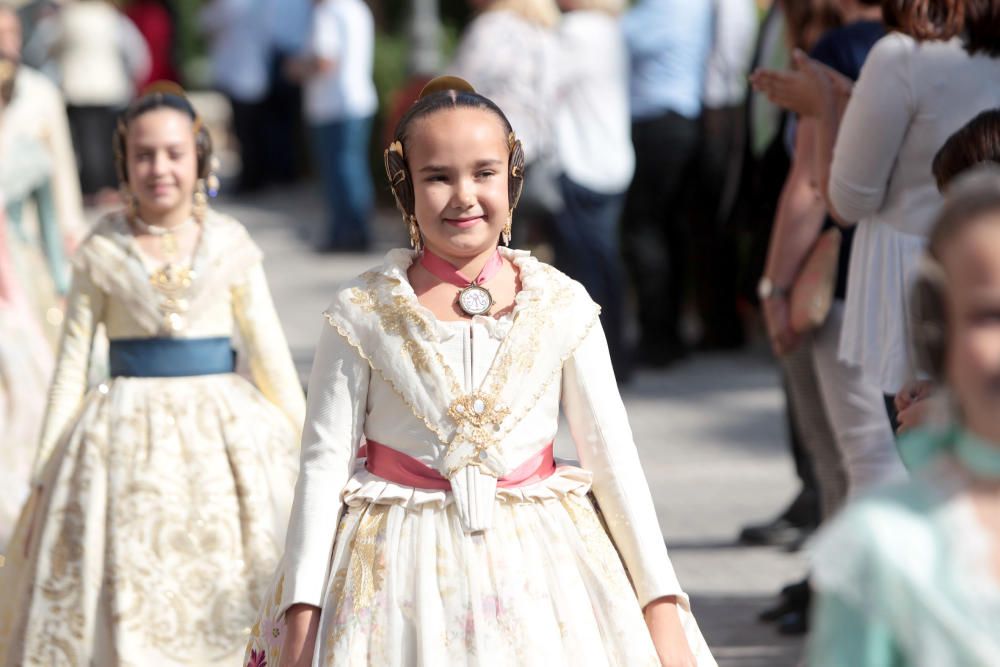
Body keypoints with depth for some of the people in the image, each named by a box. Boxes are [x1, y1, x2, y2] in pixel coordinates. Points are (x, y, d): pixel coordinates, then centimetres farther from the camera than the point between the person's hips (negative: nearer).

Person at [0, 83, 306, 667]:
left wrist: (306, 452, 6)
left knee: (226, 610, 0)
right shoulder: (102, 253, 1)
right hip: (128, 441, -1)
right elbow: (72, 364, 3)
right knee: (128, 613, 0)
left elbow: (271, 355, 7)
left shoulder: (230, 244, 3)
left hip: (225, 438, 1)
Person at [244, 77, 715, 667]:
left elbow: (613, 458, 3)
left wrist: (662, 604, 1)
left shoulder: (560, 306, 0)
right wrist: (301, 611, -5)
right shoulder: (364, 313, -3)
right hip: (399, 569, -1)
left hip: (537, 568, 1)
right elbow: (325, 462, -2)